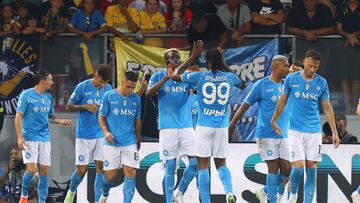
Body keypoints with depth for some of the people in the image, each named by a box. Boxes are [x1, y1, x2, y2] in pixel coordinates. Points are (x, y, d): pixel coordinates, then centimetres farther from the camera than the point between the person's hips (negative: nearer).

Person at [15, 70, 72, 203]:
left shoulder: (48, 97, 12)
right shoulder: (27, 95, -6)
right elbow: (18, 116, -7)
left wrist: (61, 121, -1)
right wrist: (19, 138, -15)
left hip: (45, 138, 5)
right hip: (30, 138, -5)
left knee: (44, 171, 1)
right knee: (31, 169, -14)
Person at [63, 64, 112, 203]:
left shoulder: (108, 88, 4)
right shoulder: (82, 87, -8)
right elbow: (69, 107, -3)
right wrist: (85, 106, -19)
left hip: (101, 135, 3)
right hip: (84, 136, -3)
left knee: (101, 167, -6)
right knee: (82, 169, 0)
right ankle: (71, 191, 28)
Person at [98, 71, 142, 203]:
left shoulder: (136, 99, 6)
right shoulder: (109, 96, -3)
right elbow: (101, 117, 1)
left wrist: (139, 140, 22)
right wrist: (105, 132, -15)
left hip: (130, 143, 2)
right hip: (111, 143, -2)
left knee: (130, 174, -9)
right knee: (110, 175, 2)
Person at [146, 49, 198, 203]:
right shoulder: (158, 76, 1)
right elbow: (149, 93, -15)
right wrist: (166, 78, -22)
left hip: (186, 125, 3)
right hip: (168, 127, -3)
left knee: (196, 162, -6)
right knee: (170, 167, -2)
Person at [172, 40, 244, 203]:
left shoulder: (200, 76, -7)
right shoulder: (229, 77, 1)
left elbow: (175, 75, 8)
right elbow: (241, 84, 28)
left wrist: (193, 58, 12)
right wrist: (223, 62, 29)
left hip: (204, 126, -3)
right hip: (222, 127, 3)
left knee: (203, 165, 3)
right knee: (221, 163, 13)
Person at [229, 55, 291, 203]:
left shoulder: (286, 84, 12)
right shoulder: (262, 85, -6)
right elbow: (245, 105, -1)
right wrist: (232, 124, -1)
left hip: (283, 135, 6)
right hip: (266, 134, -6)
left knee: (287, 170, 0)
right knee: (274, 168, -7)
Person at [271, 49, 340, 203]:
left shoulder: (322, 83, 4)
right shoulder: (292, 79, -1)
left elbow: (327, 108, 11)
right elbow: (282, 101, 11)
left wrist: (334, 132, 8)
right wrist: (273, 121, 17)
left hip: (314, 131, 2)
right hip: (295, 131, -2)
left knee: (311, 168, -1)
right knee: (298, 167, -12)